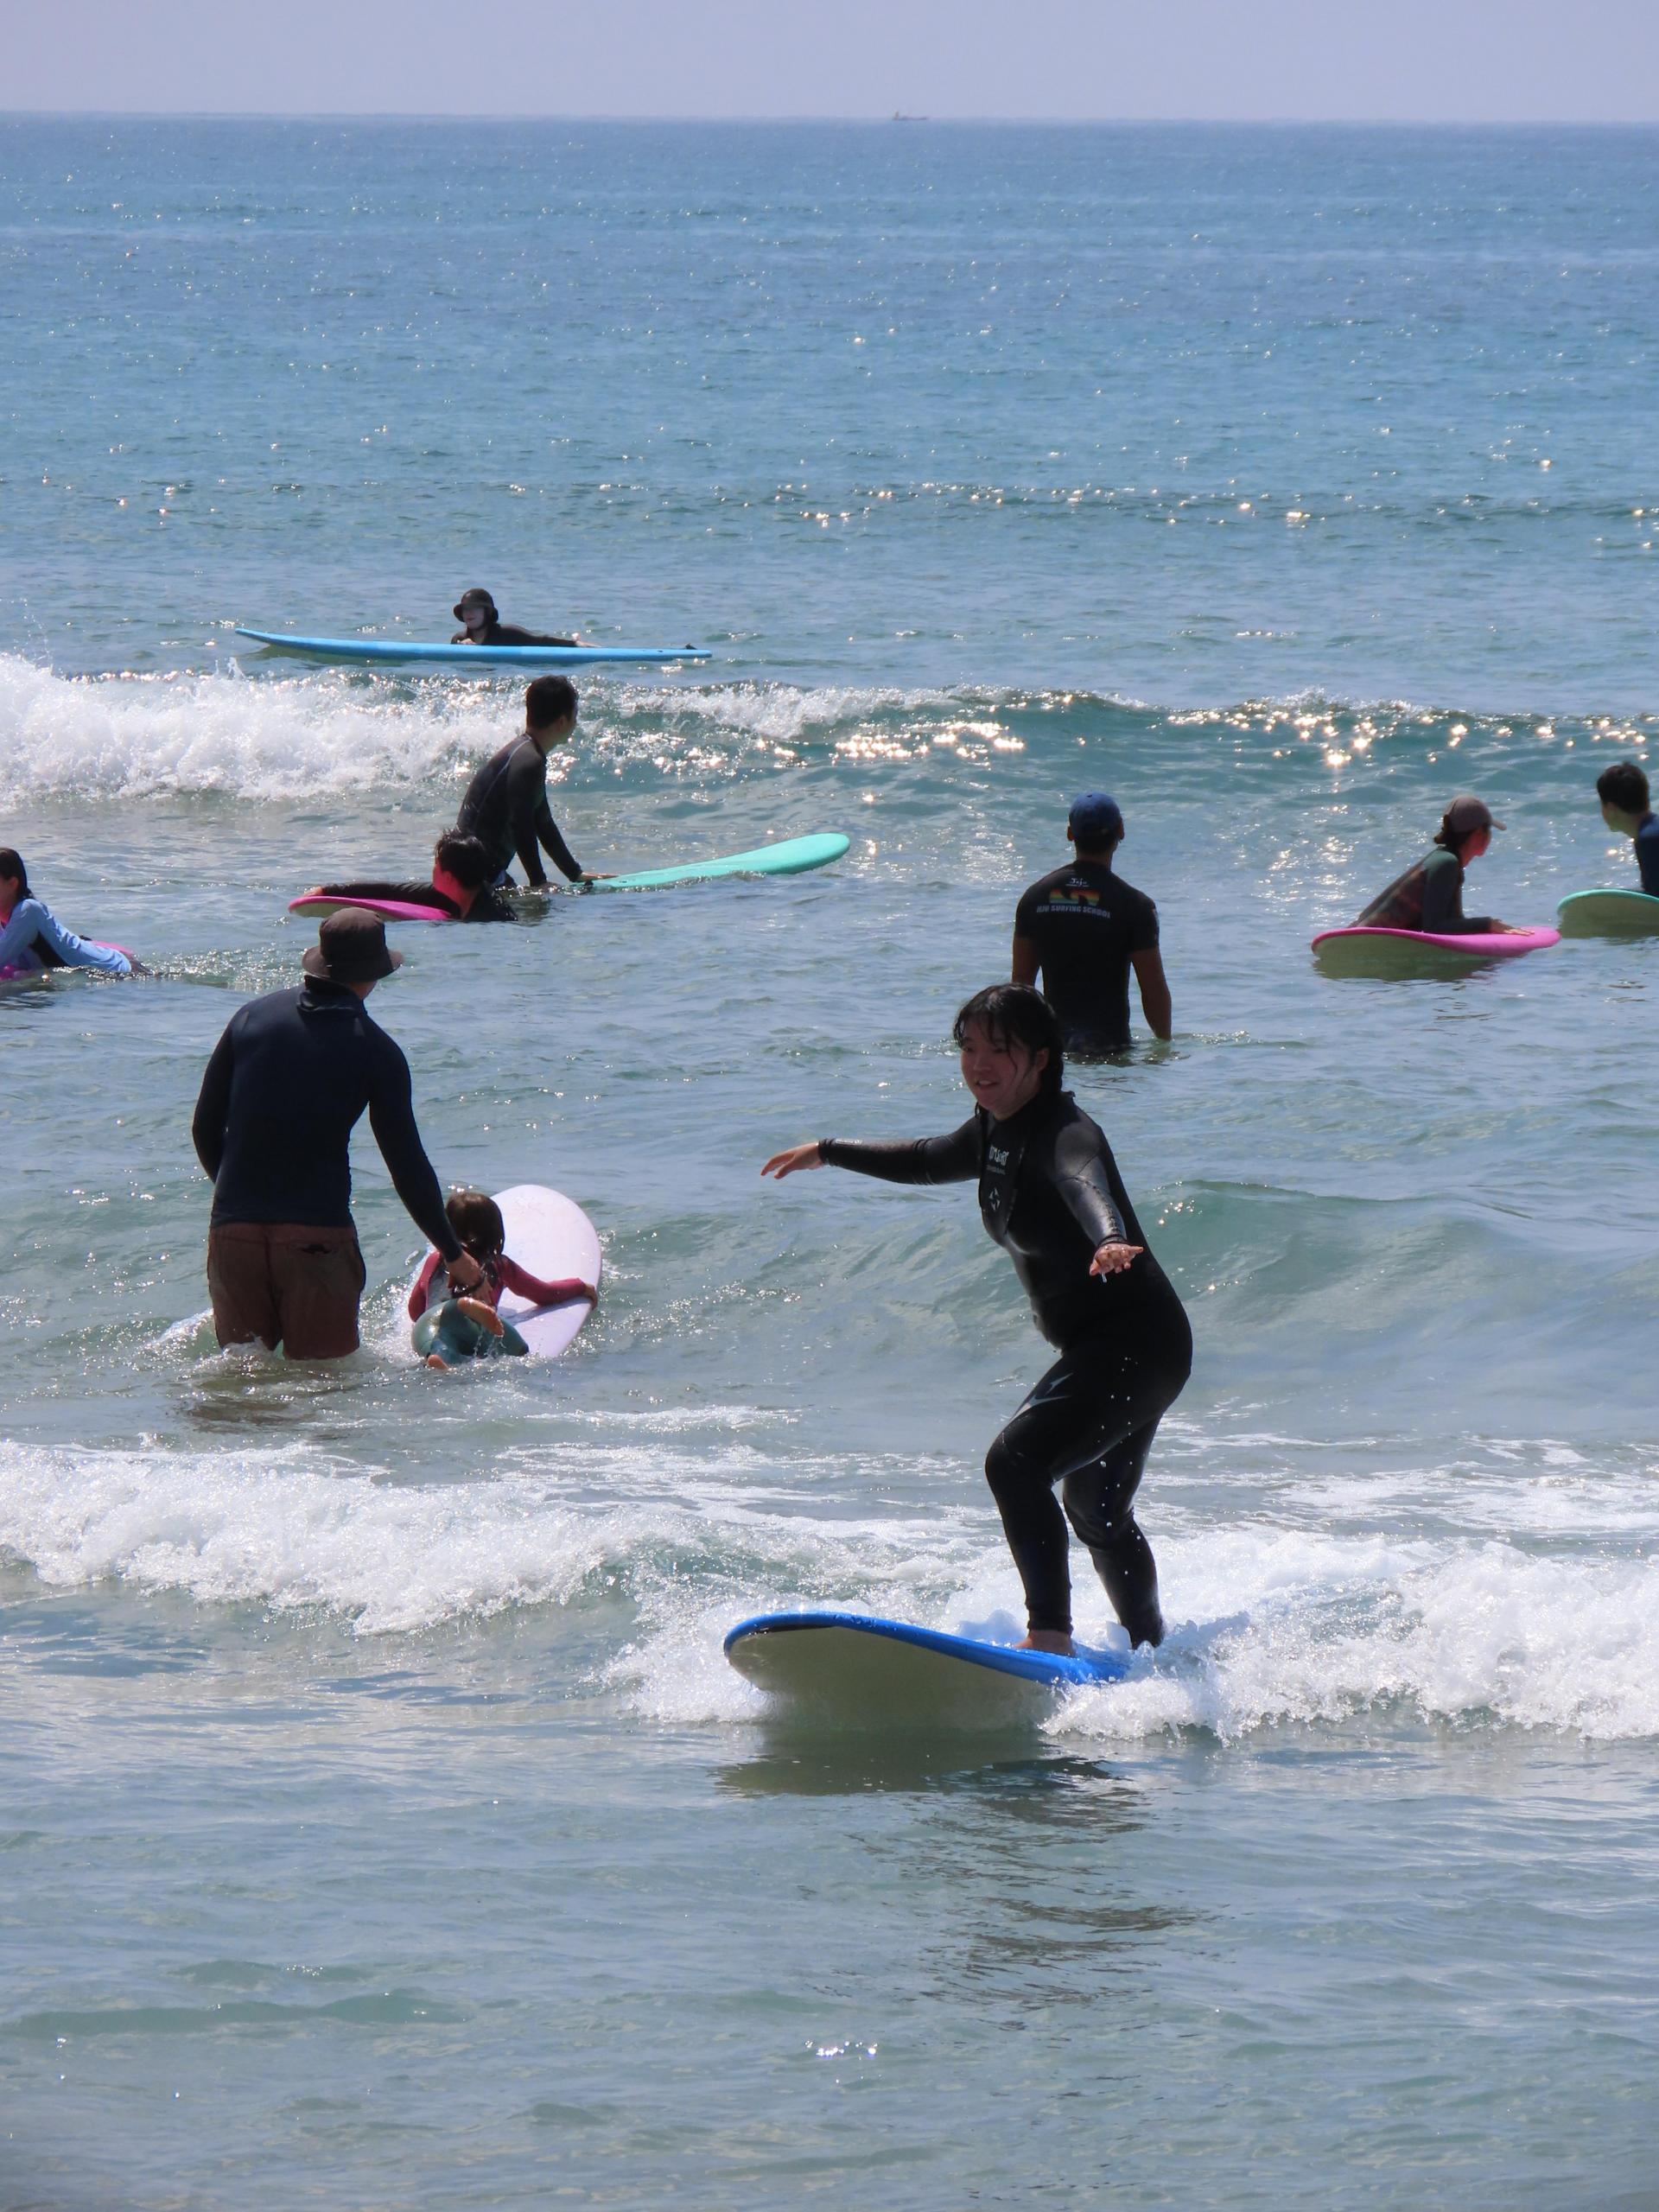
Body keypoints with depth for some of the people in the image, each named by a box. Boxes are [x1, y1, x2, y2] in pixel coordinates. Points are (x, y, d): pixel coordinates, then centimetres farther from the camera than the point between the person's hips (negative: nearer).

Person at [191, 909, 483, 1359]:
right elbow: (408, 1168, 1)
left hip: (233, 1232, 3)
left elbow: (205, 1129, 11)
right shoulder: (375, 1050, -2)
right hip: (318, 1234, -3)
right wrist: (455, 1255, 12)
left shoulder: (252, 1017, 7)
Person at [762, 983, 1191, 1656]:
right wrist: (828, 1152, 39)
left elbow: (1084, 1181, -46)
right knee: (1096, 1512, 26)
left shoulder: (1062, 1132, -22)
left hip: (1137, 1342, -11)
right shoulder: (997, 1131, 7)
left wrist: (1109, 1238, -68)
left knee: (1016, 1461, -27)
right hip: (1098, 1348, 11)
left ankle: (1050, 1636, -31)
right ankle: (1153, 1652, 45)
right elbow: (930, 1161, 29)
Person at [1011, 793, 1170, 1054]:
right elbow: (1154, 990, -5)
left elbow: (1020, 981, 12)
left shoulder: (1036, 896, 6)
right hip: (1108, 1041, -4)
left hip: (1051, 1040, 4)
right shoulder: (1133, 904, -6)